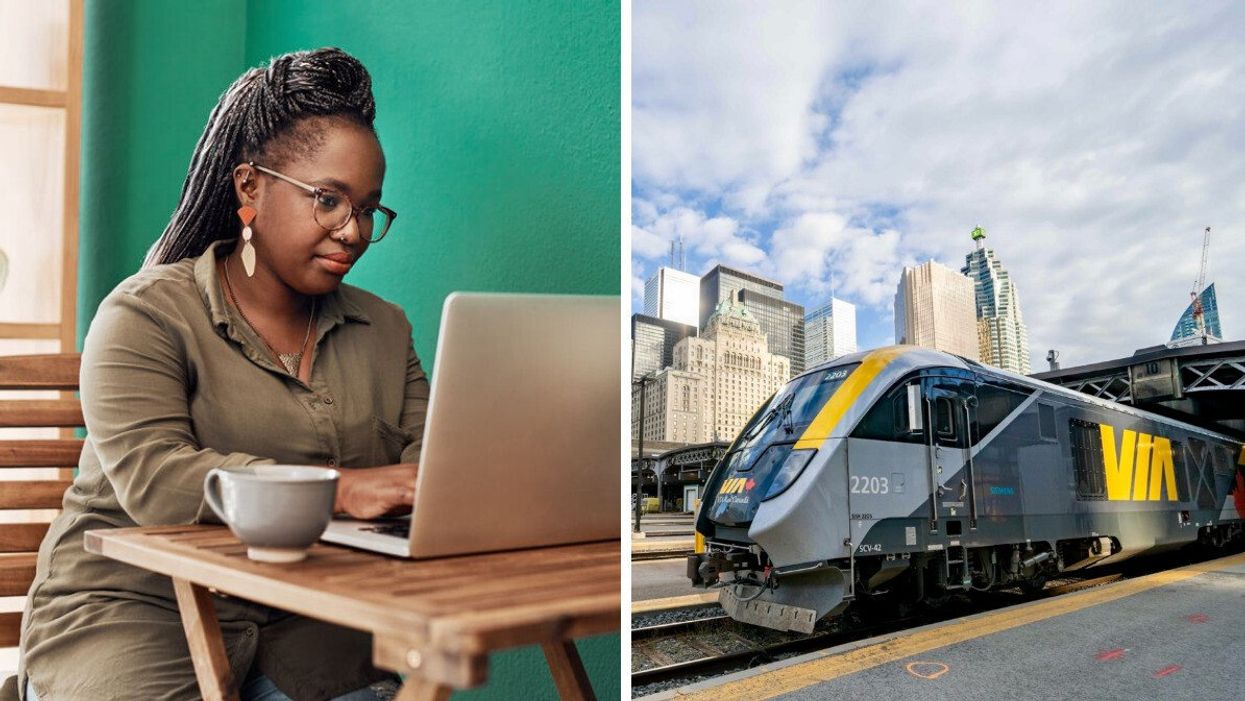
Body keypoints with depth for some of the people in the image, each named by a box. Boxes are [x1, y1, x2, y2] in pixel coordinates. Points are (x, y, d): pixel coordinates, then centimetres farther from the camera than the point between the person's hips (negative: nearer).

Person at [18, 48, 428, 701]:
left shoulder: (384, 328, 12)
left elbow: (426, 456, 4)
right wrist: (339, 489, -27)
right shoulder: (146, 314, -3)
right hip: (136, 605, -2)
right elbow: (151, 481, -17)